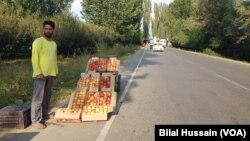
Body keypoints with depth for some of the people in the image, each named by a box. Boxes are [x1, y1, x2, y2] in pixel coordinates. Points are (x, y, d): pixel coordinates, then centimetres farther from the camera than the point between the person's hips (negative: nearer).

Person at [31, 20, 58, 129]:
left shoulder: (54, 44, 15)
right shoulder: (38, 41, -7)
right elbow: (34, 58, -13)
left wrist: (56, 71, 16)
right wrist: (38, 72, -19)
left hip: (50, 74, 7)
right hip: (40, 74, -7)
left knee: (47, 96, 14)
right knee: (38, 97, -6)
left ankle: (44, 115, 26)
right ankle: (35, 120, -3)